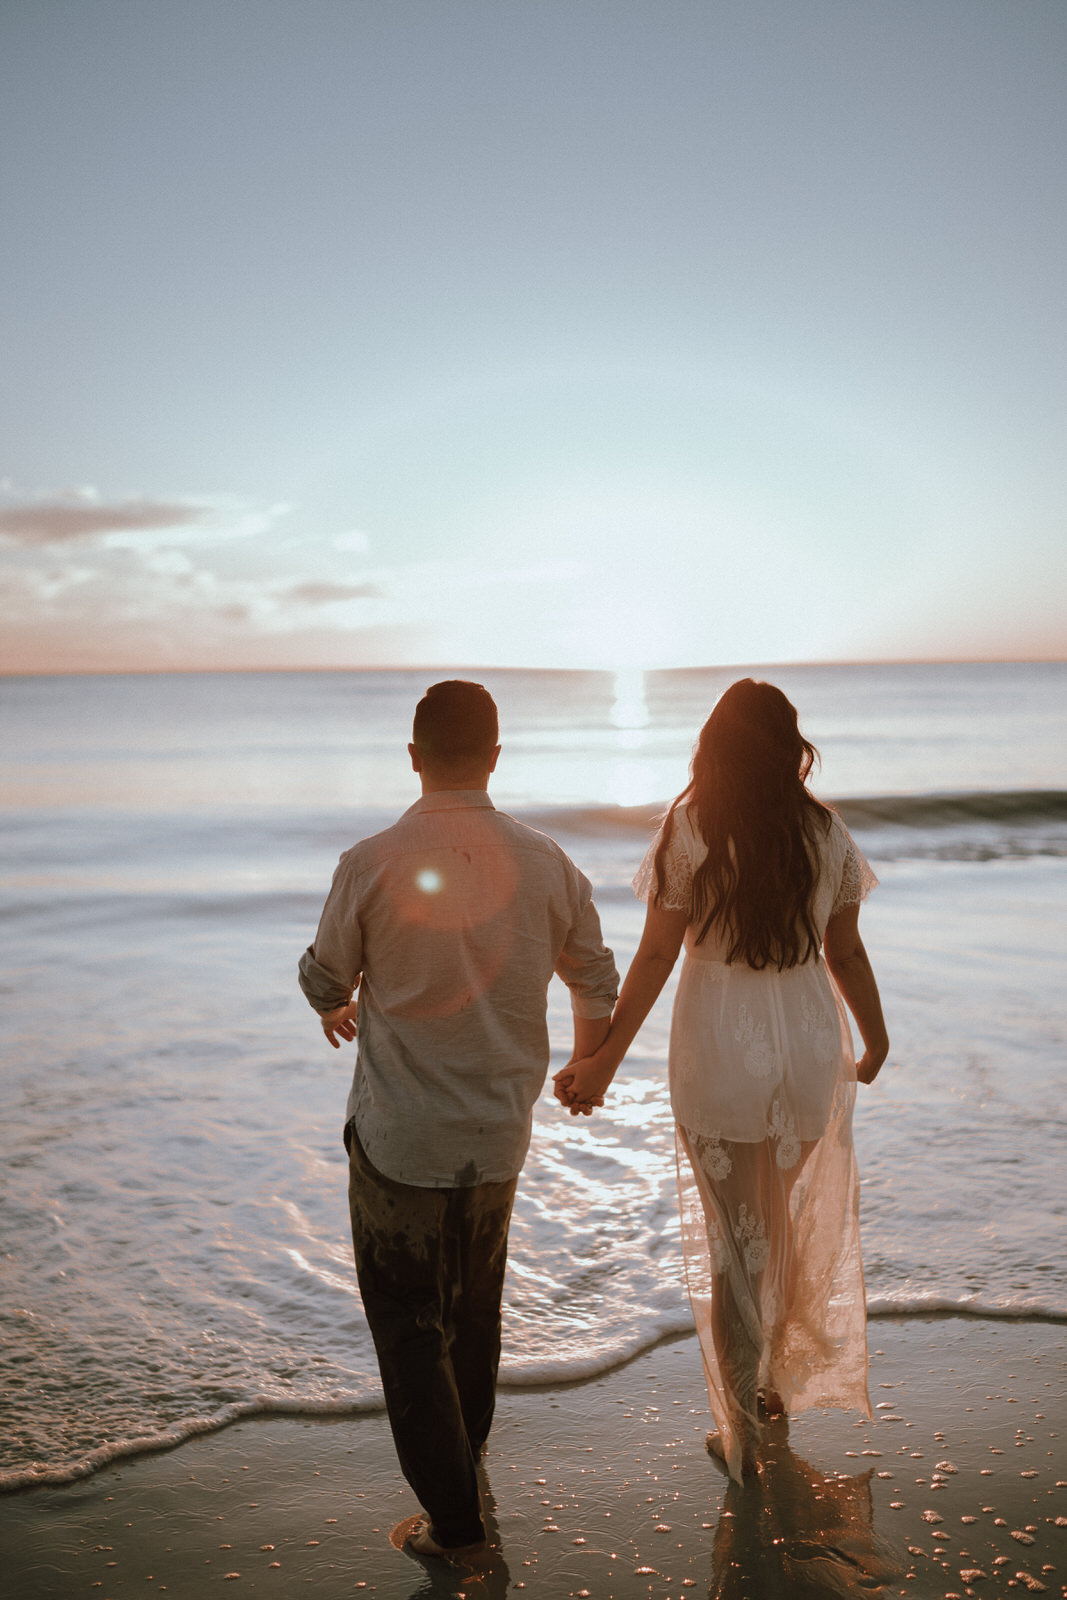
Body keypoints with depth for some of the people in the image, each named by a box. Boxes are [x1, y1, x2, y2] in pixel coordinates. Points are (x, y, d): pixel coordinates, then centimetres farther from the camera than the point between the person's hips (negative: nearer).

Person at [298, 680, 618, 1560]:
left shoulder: (371, 863, -16)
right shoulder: (547, 864, -7)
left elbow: (324, 981, -1)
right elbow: (599, 986, 6)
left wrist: (338, 1006, 25)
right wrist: (587, 1068, 27)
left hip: (398, 1138, -4)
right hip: (500, 1135, 4)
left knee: (409, 1323, 14)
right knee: (475, 1305, 26)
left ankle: (455, 1517, 20)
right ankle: (468, 1448, 48)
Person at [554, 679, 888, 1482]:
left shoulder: (691, 830, -11)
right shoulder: (827, 833, -3)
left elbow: (656, 954, -11)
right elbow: (846, 953, 3)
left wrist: (607, 1057, -5)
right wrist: (876, 1038, 18)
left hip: (719, 1051, -3)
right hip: (810, 1043, 3)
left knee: (732, 1237, 11)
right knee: (790, 1225, 23)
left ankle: (744, 1428, 22)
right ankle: (776, 1382, 39)